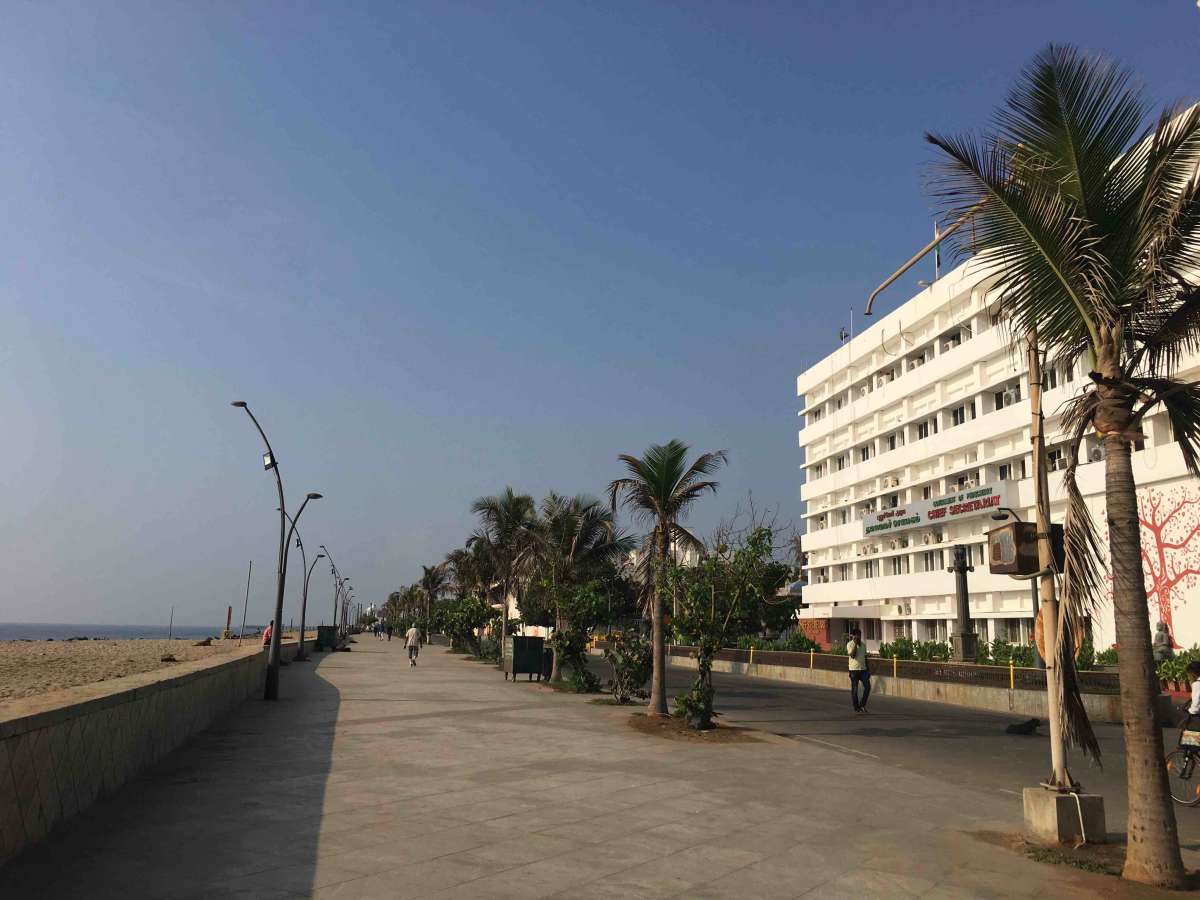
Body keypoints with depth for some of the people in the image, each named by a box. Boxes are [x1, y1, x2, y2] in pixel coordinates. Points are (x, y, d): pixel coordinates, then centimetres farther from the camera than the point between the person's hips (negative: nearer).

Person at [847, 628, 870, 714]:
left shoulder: (863, 645, 11)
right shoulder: (850, 644, -7)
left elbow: (865, 657, 16)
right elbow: (852, 655, -21)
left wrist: (868, 670, 14)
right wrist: (855, 643, -20)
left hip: (863, 669, 5)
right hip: (854, 670, -5)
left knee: (867, 687, -5)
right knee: (854, 689, 1)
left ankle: (862, 704, 10)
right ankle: (856, 707, 11)